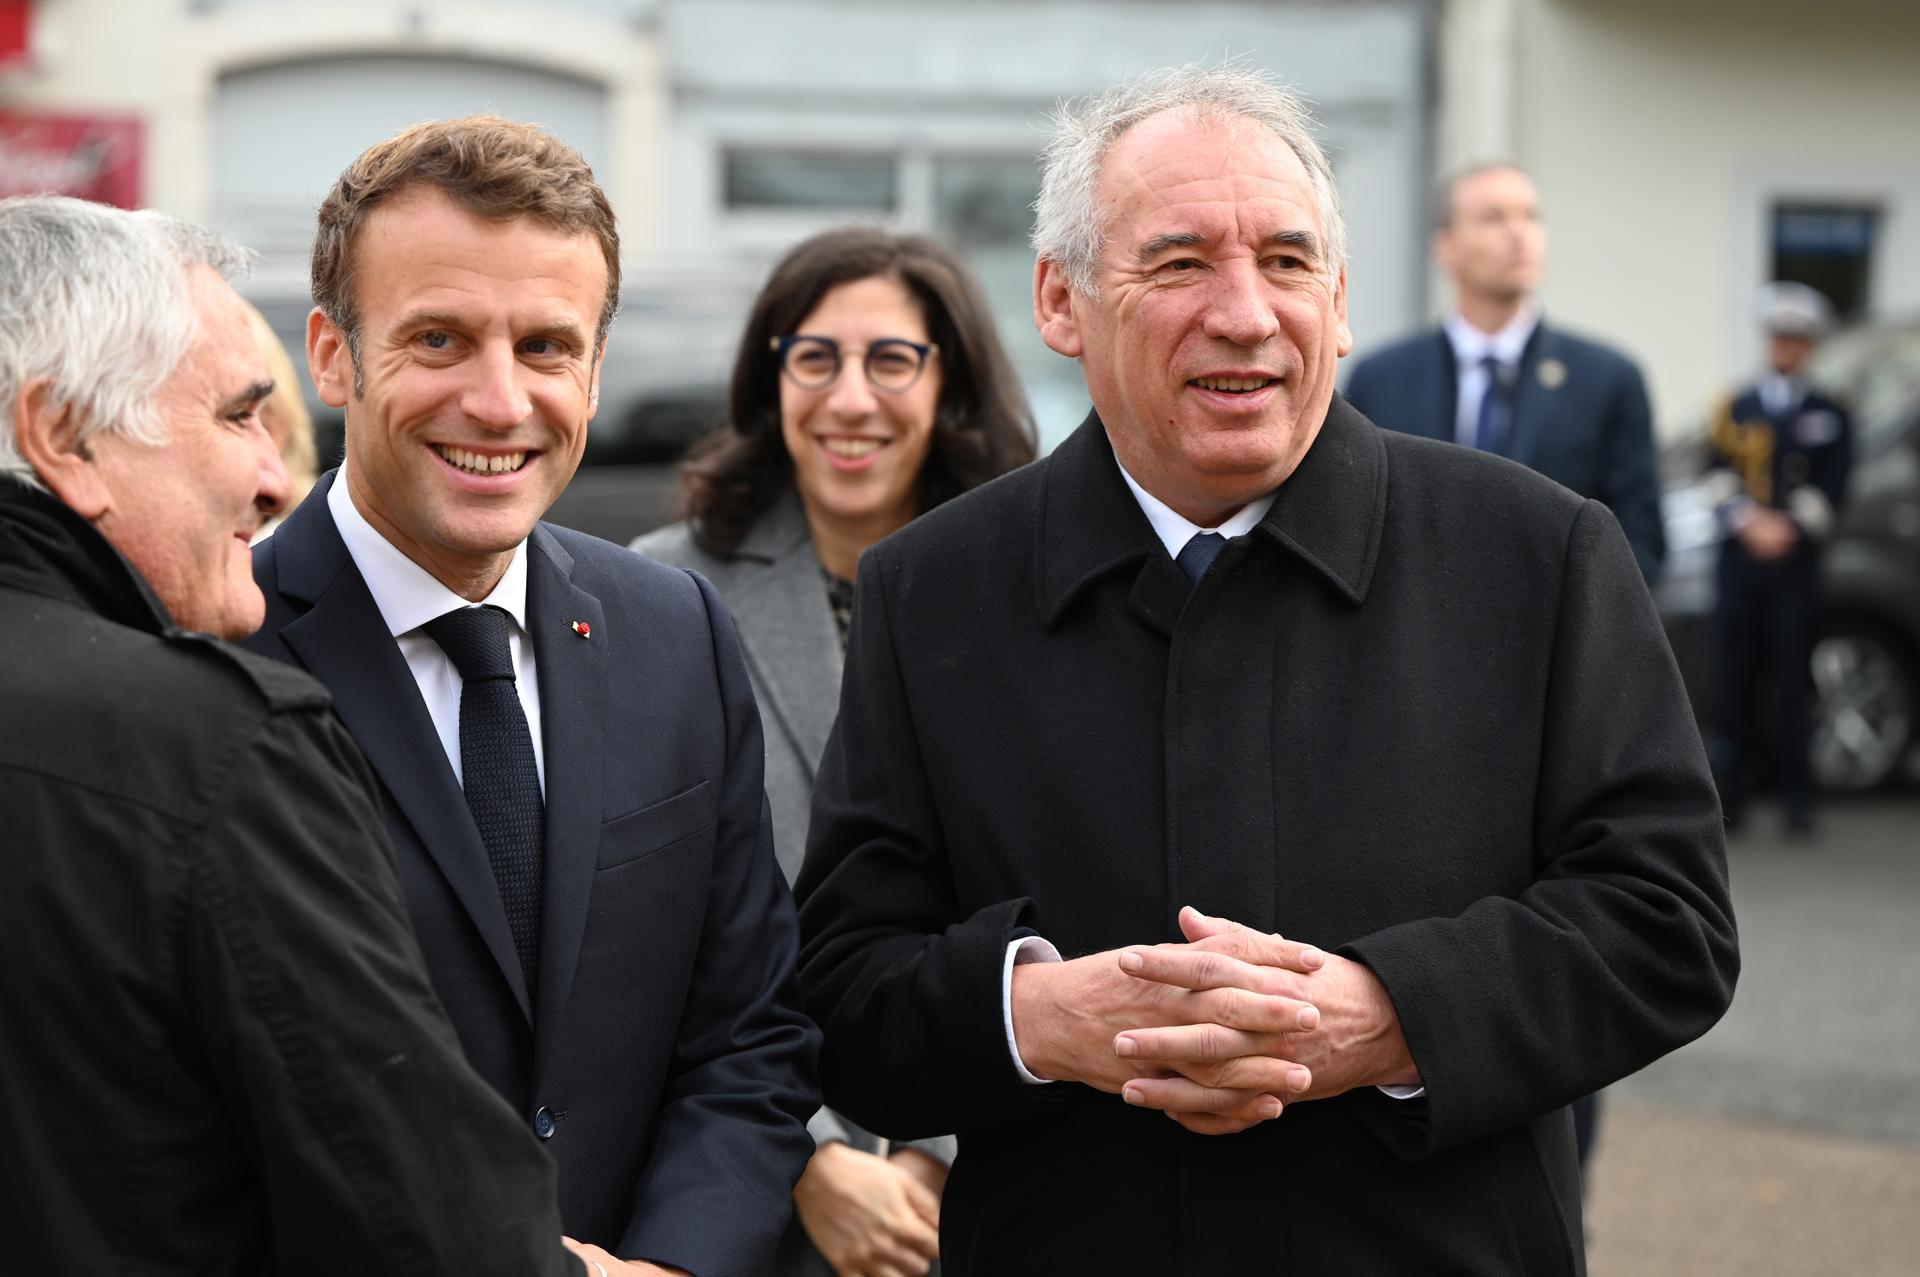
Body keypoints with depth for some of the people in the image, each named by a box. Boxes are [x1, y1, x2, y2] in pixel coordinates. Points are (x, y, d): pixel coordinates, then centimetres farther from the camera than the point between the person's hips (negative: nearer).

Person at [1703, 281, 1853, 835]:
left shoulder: (1829, 417, 8)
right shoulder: (1736, 409, 13)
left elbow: (1830, 490, 1)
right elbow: (1718, 477, 4)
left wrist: (1788, 528, -12)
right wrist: (1750, 523, -11)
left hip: (1796, 566, -1)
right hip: (1738, 564, 1)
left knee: (1791, 685, -2)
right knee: (1733, 681, 0)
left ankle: (1795, 798, 3)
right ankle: (1729, 792, 6)